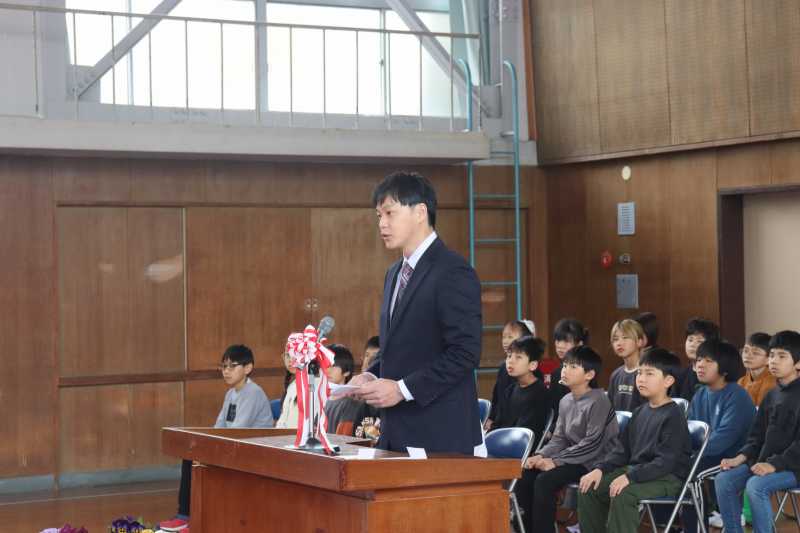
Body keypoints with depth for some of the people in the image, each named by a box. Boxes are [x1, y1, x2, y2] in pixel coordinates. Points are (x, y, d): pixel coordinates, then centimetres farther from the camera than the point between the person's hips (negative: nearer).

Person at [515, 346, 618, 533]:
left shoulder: (598, 401, -14)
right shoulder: (565, 401, 11)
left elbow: (593, 444, -19)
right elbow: (559, 439, 13)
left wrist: (556, 461, -20)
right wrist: (541, 456, -7)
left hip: (593, 462, -8)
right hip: (572, 459, 8)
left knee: (545, 481, -25)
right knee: (524, 476, -8)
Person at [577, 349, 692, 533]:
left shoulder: (673, 415, -15)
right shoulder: (640, 412, 12)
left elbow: (665, 462, -23)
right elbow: (622, 448, 14)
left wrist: (630, 476, -30)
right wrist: (600, 469, -2)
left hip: (668, 478, -9)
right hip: (635, 470, 9)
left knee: (623, 495, -33)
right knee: (589, 488, -2)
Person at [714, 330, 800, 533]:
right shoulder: (771, 396, 14)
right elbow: (757, 436, 16)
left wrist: (774, 465, -25)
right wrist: (740, 458, -1)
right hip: (764, 461, 8)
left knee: (756, 485, -32)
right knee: (723, 480, -10)